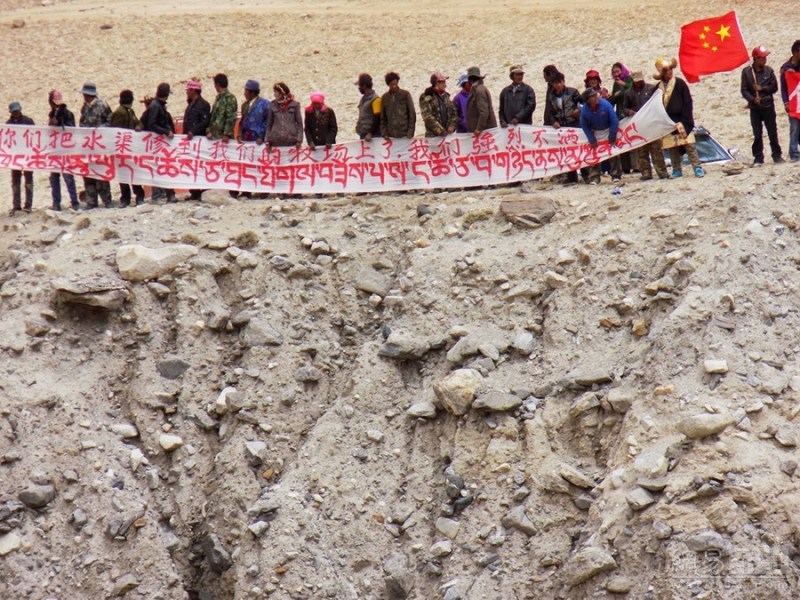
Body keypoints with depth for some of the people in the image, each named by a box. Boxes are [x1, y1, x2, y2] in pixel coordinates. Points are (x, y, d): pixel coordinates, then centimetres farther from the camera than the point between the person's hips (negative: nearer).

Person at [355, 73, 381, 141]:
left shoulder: (375, 99, -14)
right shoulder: (363, 98, 13)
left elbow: (377, 119, -18)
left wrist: (371, 133, -22)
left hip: (373, 136, -9)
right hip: (363, 135, 9)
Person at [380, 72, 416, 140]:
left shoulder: (405, 95, 1)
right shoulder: (384, 98, 8)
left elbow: (412, 114, 0)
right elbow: (382, 118, 10)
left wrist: (410, 133, -7)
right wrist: (384, 134, -1)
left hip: (405, 135, -2)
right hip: (391, 136, 2)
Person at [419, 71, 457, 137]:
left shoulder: (446, 96, 14)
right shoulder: (425, 97, -4)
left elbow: (453, 113, 14)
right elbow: (428, 117, -12)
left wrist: (451, 126, -4)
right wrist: (440, 131, -18)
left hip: (447, 134, 5)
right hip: (433, 135, -5)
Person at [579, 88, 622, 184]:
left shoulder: (605, 104, -25)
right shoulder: (584, 110, -21)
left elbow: (614, 121, -18)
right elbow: (585, 126, -7)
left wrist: (612, 137, -16)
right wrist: (592, 140, -10)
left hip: (608, 131, -1)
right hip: (595, 133, 1)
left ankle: (616, 175, 13)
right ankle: (594, 177, 5)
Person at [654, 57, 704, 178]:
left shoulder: (679, 83, -3)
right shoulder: (658, 87, 5)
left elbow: (688, 103, -4)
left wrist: (685, 121, -9)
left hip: (682, 121, -3)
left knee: (689, 145, -5)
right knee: (672, 147, 5)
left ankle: (697, 167, -3)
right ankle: (676, 169, 14)